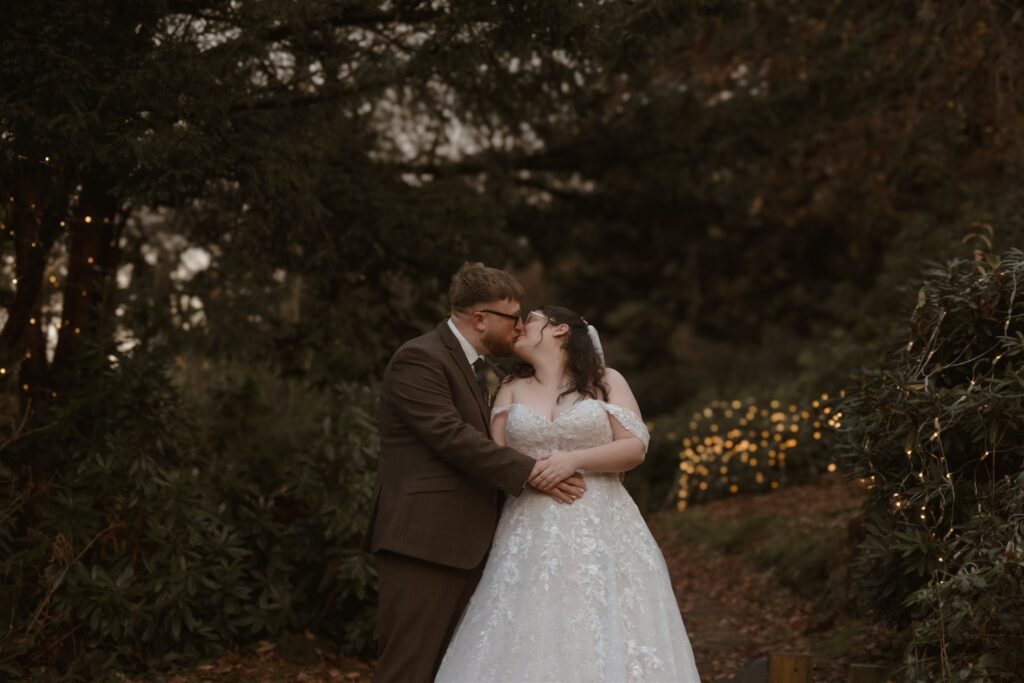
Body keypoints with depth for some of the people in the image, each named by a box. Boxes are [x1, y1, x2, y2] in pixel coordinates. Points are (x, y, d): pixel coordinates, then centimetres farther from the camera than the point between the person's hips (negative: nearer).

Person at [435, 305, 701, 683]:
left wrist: (573, 460, -13)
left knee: (602, 639, -7)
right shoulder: (512, 389, 15)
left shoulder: (606, 381, 8)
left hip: (600, 531, -2)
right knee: (529, 643, -5)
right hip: (530, 535, 2)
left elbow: (635, 448, -1)